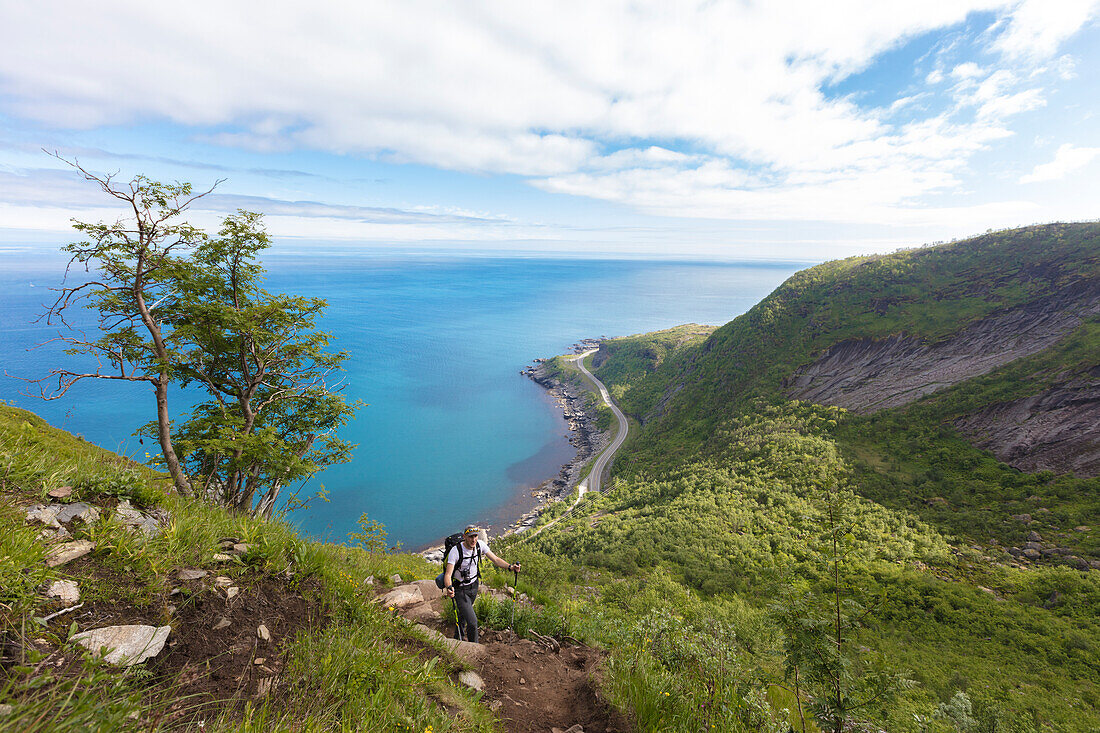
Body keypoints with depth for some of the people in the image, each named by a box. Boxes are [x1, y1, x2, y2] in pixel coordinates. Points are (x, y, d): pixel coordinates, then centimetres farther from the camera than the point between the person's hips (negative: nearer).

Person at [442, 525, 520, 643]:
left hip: (474, 585, 5)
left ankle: (458, 636, 53)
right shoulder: (455, 551, -30)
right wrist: (449, 588, -54)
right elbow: (448, 574, -34)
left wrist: (510, 566, -28)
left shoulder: (480, 545, -15)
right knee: (472, 622, -12)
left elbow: (495, 559, -12)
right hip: (460, 589, -5)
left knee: (465, 611, 27)